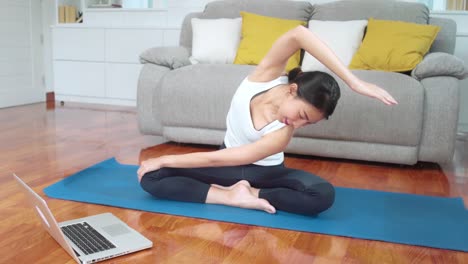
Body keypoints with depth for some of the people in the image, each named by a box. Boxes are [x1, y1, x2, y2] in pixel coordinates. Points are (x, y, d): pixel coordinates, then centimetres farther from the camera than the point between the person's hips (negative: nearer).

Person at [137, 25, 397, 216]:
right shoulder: (266, 76, -25)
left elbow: (216, 159, -30)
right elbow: (297, 35, -44)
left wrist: (165, 159, -21)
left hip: (266, 171, -3)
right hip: (230, 165, 3)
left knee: (324, 194, -33)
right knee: (150, 177, -18)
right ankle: (237, 197, -23)